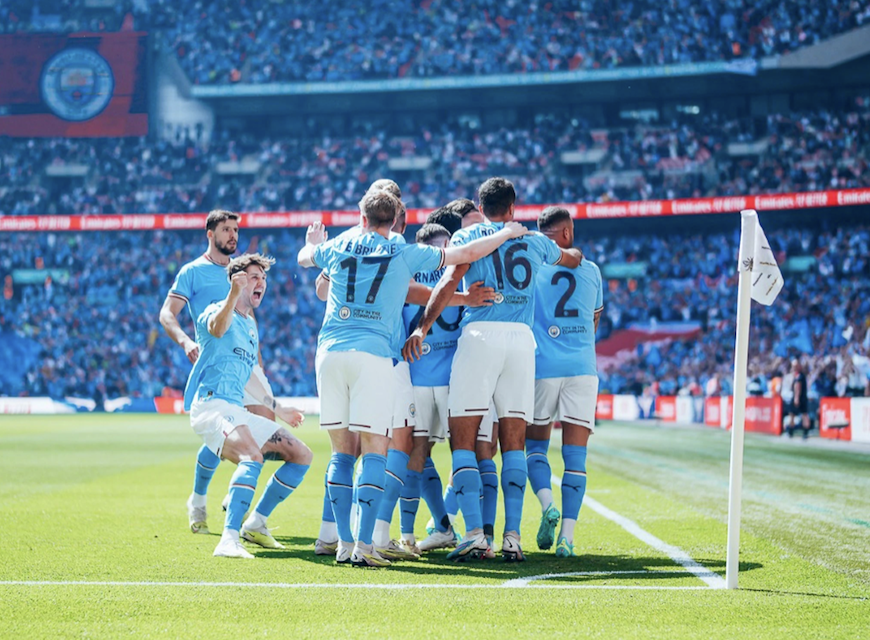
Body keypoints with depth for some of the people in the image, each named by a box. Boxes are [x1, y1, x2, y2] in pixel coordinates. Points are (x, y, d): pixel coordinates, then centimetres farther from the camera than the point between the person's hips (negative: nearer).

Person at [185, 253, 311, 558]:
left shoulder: (251, 326, 23)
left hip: (238, 411, 9)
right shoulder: (216, 310, -2)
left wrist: (276, 408, 45)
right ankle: (229, 540, -44)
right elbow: (217, 328, -30)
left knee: (302, 455, 8)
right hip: (211, 405, -9)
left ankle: (255, 524, 14)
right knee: (253, 455, -35)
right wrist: (234, 294, -50)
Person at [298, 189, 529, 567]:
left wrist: (313, 241, 61)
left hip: (330, 352, 3)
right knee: (374, 453, -2)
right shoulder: (405, 255, 7)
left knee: (342, 454, 8)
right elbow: (467, 254, 12)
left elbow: (304, 257, 37)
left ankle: (344, 543, 5)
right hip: (372, 355, -3)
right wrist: (508, 233, 27)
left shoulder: (338, 248, 14)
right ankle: (363, 545, -10)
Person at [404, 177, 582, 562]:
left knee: (463, 441, -1)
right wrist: (566, 249, 61)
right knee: (513, 443, 7)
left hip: (480, 333, -3)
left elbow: (450, 282, -7)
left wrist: (422, 327, -10)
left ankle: (474, 534, -11)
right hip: (522, 338, 3)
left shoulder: (468, 237, 9)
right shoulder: (535, 241, 19)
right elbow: (574, 259, 39)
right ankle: (512, 537, -1)